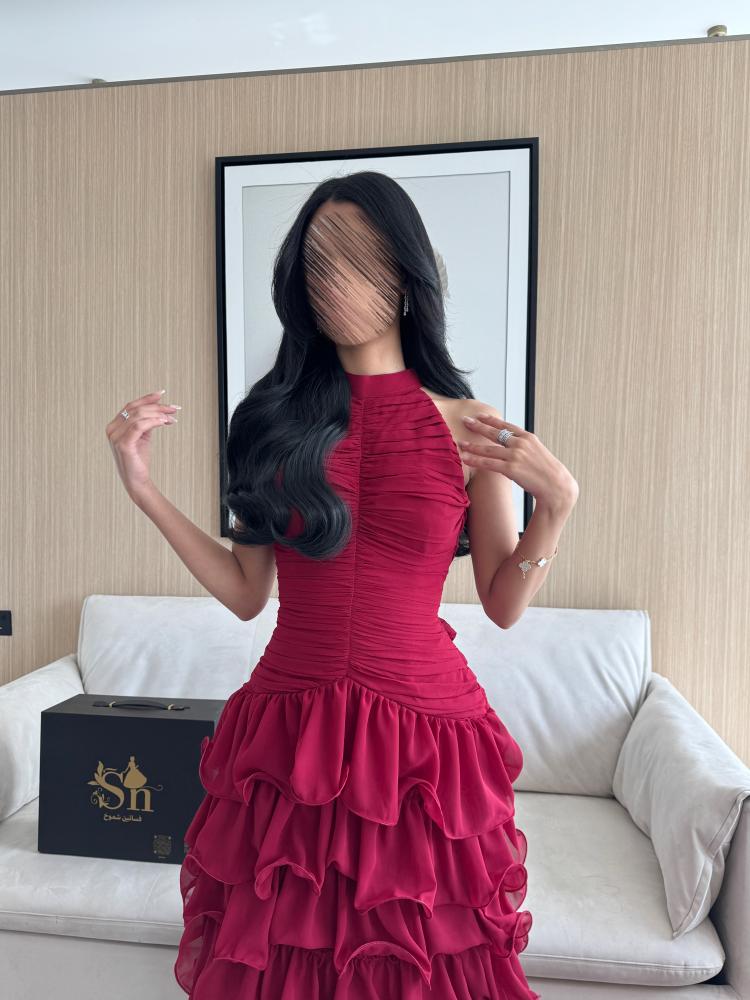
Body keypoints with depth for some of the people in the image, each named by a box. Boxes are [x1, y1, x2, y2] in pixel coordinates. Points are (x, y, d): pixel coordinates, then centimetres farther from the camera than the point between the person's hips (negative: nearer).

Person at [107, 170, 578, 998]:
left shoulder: (469, 430, -3)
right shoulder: (277, 417, 2)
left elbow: (504, 605, 2)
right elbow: (245, 592, 3)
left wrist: (555, 503, -13)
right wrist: (145, 489, -2)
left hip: (423, 729, -1)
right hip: (288, 735, 2)